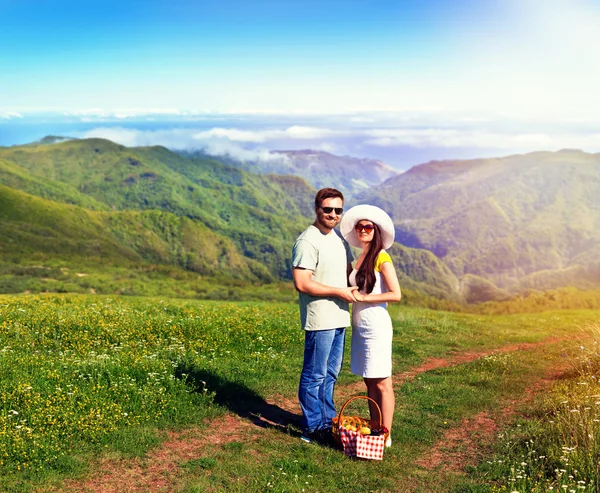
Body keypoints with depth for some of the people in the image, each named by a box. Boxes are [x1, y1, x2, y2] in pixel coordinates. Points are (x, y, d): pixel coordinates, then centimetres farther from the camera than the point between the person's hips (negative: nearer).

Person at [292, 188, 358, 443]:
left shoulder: (339, 238, 13)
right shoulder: (307, 241, -15)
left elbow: (348, 269, 26)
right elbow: (302, 283, -22)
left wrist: (353, 287, 3)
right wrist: (339, 292, -16)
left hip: (338, 317, 9)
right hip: (319, 320, -9)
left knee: (330, 374, 18)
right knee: (314, 376, 1)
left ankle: (328, 421, 31)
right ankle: (312, 428, 13)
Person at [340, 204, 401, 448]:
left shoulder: (381, 258, -8)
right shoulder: (360, 257, 14)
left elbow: (395, 294, -15)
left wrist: (363, 297, -15)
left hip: (376, 326, -8)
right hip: (360, 326, 8)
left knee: (381, 383, -1)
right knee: (369, 382, 12)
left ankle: (385, 436, 6)